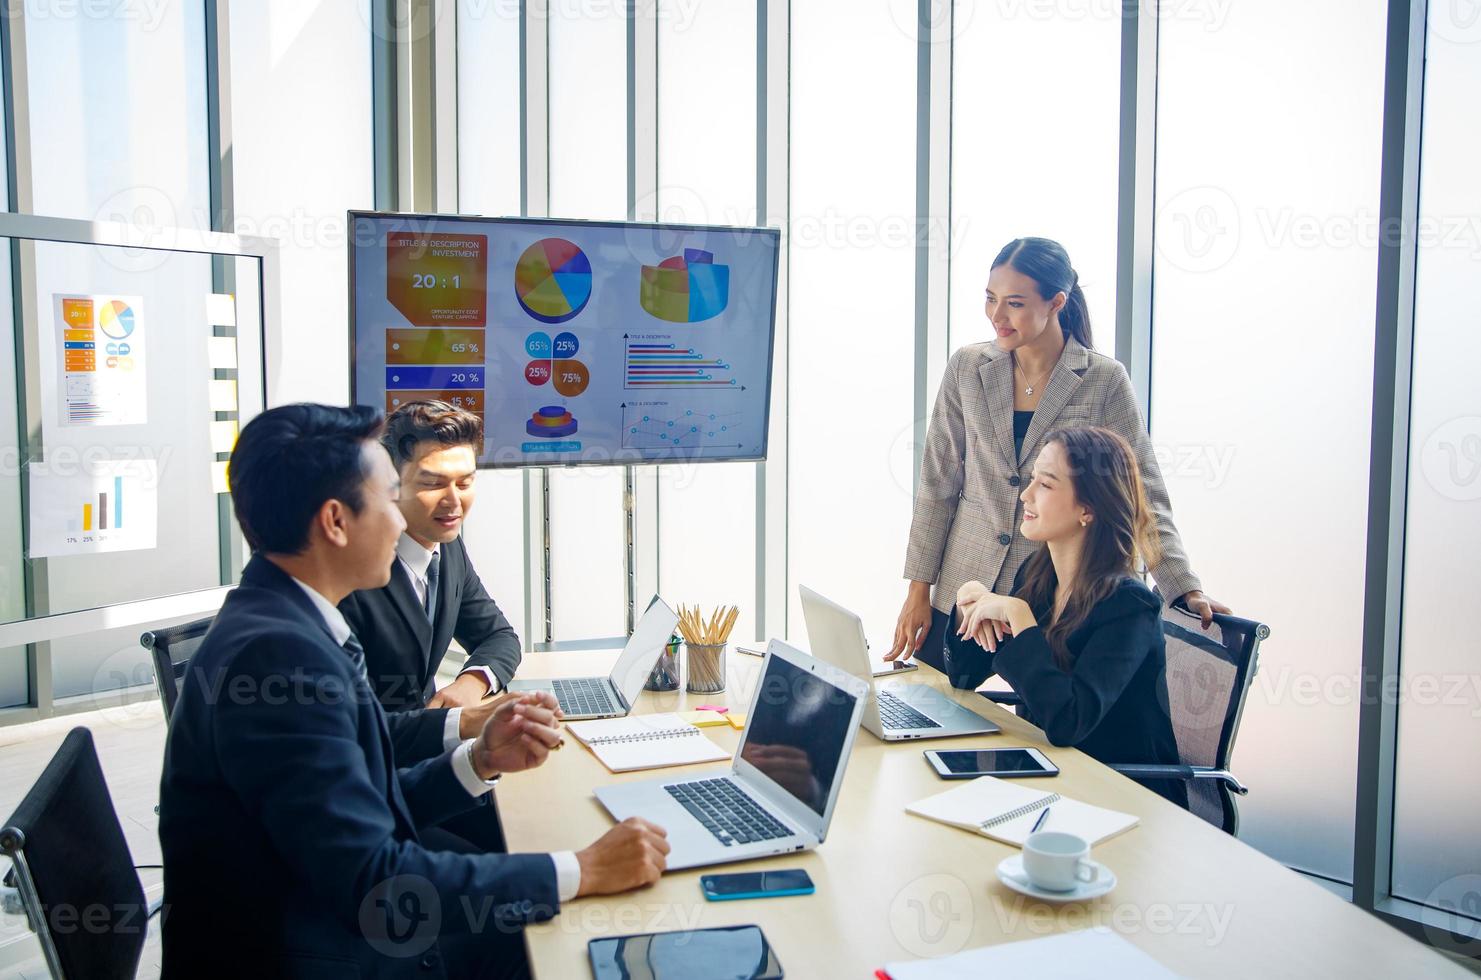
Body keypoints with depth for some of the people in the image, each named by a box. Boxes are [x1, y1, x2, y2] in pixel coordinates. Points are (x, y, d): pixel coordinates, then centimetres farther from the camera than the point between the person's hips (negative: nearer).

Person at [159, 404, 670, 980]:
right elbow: (370, 880, -27)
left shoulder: (282, 624, 2)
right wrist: (582, 872, -22)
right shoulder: (276, 653, -26)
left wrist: (481, 759, -6)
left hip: (342, 927, 8)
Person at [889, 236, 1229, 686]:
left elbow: (1142, 493, -4)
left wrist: (1187, 591, -13)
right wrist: (918, 590, 1)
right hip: (964, 591, 2)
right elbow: (937, 484, 3)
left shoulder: (1104, 380, -6)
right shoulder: (967, 368, 0)